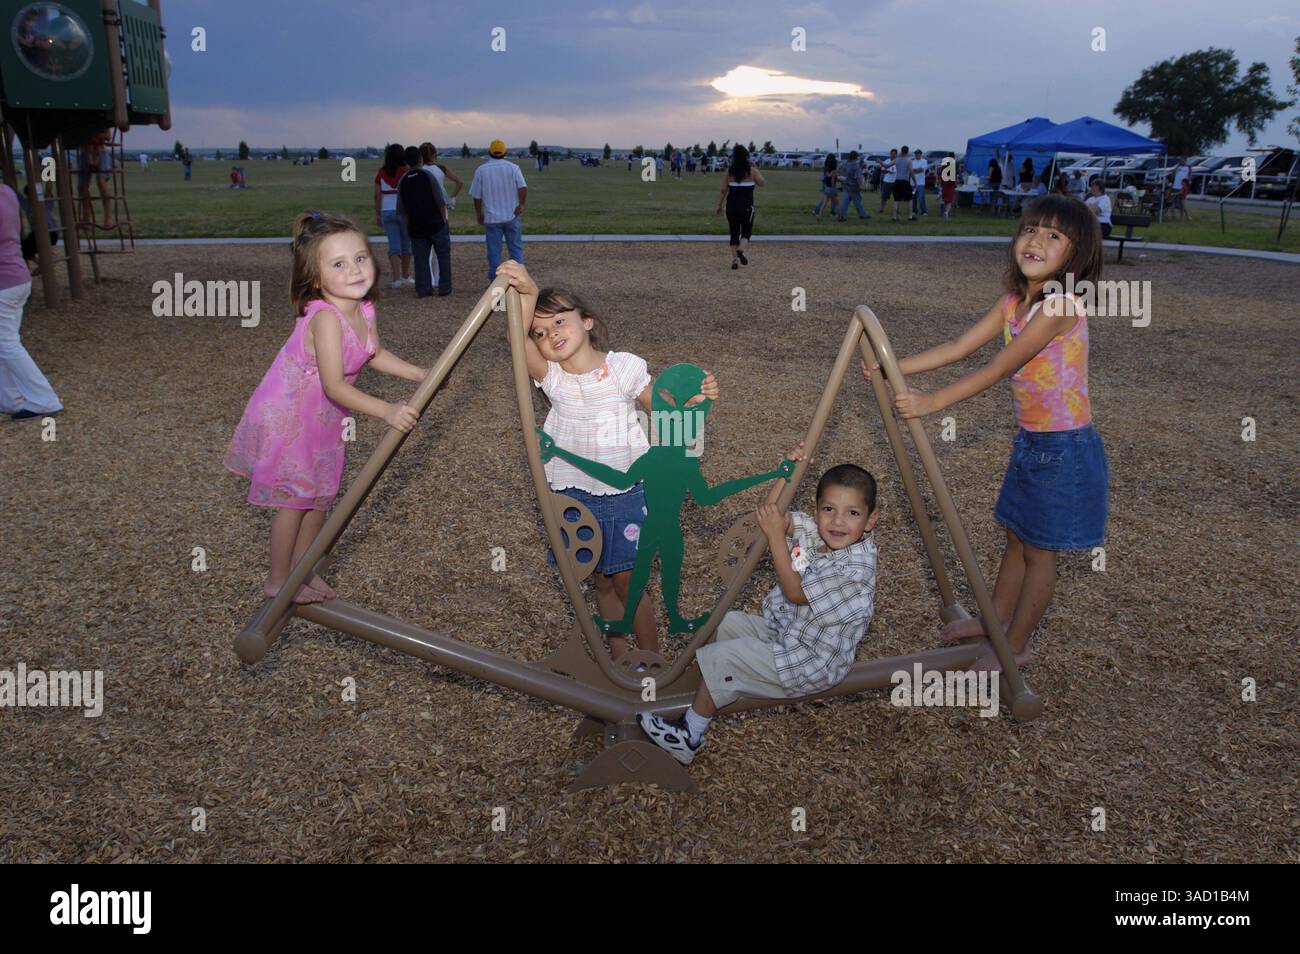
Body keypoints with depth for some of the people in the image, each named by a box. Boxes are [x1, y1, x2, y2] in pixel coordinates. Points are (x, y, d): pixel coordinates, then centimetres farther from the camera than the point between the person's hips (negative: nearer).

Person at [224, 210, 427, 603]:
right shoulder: (326, 318, -33)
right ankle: (278, 580, 21)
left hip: (323, 417, 8)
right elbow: (335, 386, -37)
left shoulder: (364, 309, -7)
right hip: (288, 415, -8)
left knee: (320, 495, 17)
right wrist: (387, 411, -45)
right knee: (294, 498, 3)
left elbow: (375, 354, 12)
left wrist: (420, 375, 5)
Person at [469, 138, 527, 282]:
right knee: (515, 248, 8)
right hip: (511, 216, 0)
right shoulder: (513, 168, -2)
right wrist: (521, 205, -9)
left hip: (491, 218, 0)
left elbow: (476, 196, 2)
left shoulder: (481, 170, -1)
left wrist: (479, 215, 13)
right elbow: (523, 187, -17)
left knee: (494, 251, 5)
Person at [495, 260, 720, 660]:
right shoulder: (551, 376, -6)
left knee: (627, 581, 5)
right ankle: (619, 661, 33)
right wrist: (527, 292, -41)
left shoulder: (623, 367, -8)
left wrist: (696, 400, -23)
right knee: (603, 582, 15)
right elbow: (518, 340, -25)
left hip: (624, 494, -2)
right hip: (576, 496, 2)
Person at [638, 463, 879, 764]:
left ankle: (689, 736, 0)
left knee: (722, 658, -15)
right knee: (722, 623, 8)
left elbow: (795, 592, -27)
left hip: (811, 665, -9)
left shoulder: (856, 565, -28)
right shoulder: (814, 531, -4)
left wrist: (776, 536, -29)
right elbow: (773, 514, 1)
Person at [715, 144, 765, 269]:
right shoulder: (751, 170, -4)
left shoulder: (729, 170, 1)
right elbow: (762, 183, 9)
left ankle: (734, 260, 6)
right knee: (746, 231, 9)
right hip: (747, 205, -2)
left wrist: (719, 206, 8)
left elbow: (723, 190, 1)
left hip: (732, 204, 2)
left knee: (734, 233, 11)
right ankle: (741, 250, -20)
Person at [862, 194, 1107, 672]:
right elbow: (957, 348, 3)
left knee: (1039, 550, 7)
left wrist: (932, 402, -28)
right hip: (1031, 441, 8)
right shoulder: (1014, 302, 3)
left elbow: (996, 369, -26)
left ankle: (1016, 646, 22)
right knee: (1017, 537, 22)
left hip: (1066, 448, -8)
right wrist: (893, 367, -2)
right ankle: (997, 618, 39)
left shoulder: (1061, 306, -23)